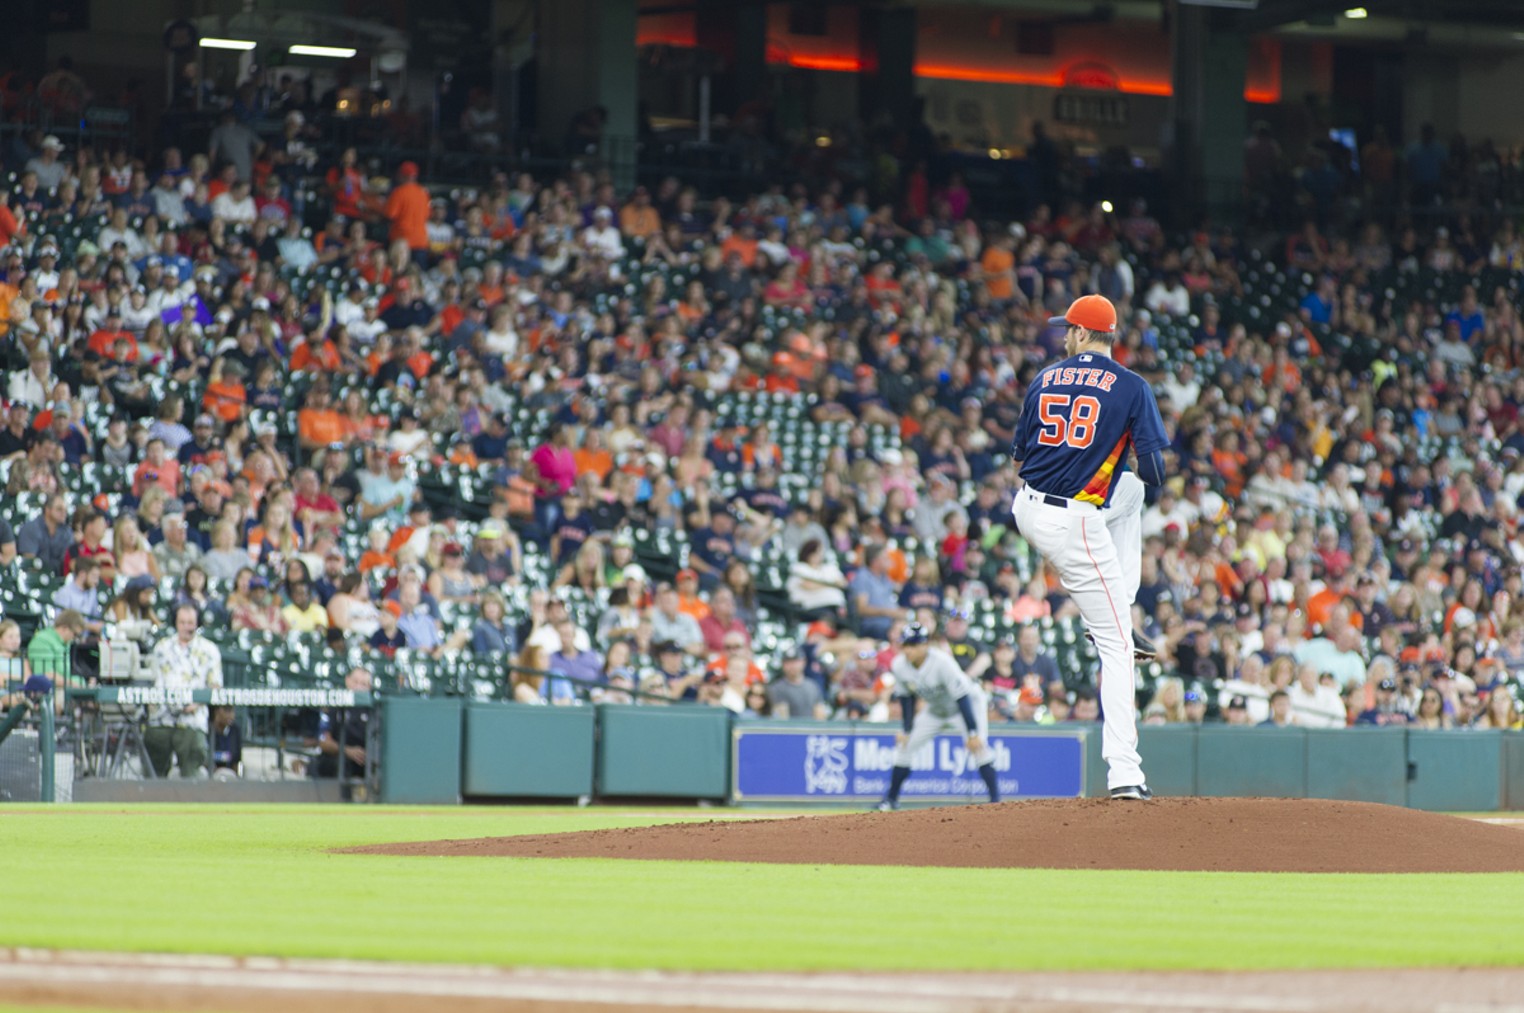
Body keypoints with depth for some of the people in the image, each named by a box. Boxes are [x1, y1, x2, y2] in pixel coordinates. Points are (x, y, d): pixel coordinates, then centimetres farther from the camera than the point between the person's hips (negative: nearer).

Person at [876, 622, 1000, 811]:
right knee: (905, 744, 0)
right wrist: (906, 730, -6)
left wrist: (972, 733, -36)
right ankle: (891, 799, 13)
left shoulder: (942, 662, -35)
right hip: (935, 710, 6)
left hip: (970, 703, -6)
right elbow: (906, 698, -2)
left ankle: (995, 798, -23)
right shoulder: (899, 666, -18)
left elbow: (962, 698, -34)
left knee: (978, 746, -27)